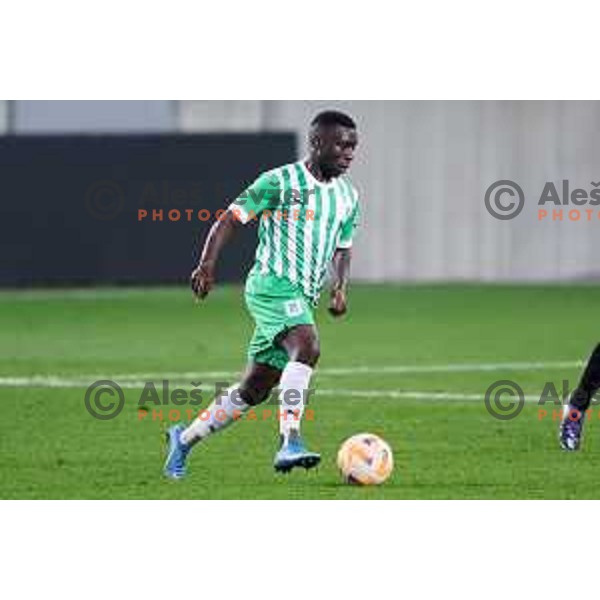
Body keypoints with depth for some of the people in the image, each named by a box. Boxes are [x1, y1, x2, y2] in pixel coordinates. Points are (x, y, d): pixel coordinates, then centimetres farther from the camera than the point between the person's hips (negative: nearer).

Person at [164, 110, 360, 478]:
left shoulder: (348, 198, 14)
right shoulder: (280, 182, -6)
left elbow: (342, 250, 25)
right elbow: (230, 220, -4)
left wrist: (341, 288, 5)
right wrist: (208, 264, -18)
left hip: (302, 299, 8)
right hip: (273, 285, -8)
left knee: (253, 391, 10)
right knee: (307, 347, -33)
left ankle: (184, 439, 26)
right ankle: (290, 443, -41)